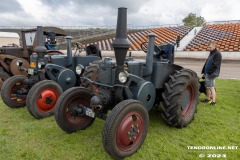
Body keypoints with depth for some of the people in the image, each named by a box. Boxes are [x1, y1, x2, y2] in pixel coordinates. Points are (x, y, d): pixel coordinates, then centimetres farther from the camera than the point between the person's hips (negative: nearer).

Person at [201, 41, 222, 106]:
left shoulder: (217, 54, -12)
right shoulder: (211, 53, 17)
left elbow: (215, 65, -19)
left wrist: (211, 73, -21)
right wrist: (204, 71, 17)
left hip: (211, 74, -9)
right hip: (207, 73, 9)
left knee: (211, 88, -6)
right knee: (207, 87, 15)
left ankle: (213, 101, 1)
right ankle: (208, 99, 27)